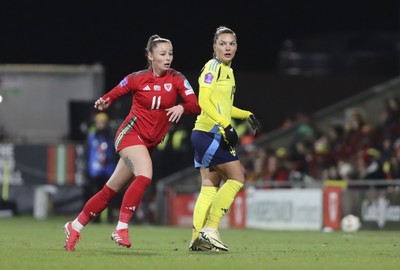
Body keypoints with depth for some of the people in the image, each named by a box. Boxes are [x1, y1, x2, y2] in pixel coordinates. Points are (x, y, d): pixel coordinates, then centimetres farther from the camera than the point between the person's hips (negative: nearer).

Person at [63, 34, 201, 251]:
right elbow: (114, 94, 7)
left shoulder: (177, 79, 1)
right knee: (144, 176, -30)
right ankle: (121, 228, -24)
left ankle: (75, 227, 22)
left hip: (149, 143, 4)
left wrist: (182, 107, -30)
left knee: (111, 190, 8)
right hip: (131, 133, -4)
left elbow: (195, 105, -8)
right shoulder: (136, 79, -4)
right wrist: (104, 102, -15)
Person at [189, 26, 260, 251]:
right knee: (236, 178, -10)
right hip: (209, 133, -9)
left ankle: (198, 238, 5)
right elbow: (204, 101, -20)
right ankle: (210, 229, -9)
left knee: (210, 187, 7)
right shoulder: (213, 67, -10)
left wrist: (247, 115, 20)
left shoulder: (228, 71, 19)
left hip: (212, 135, 9)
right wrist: (226, 125, -26)